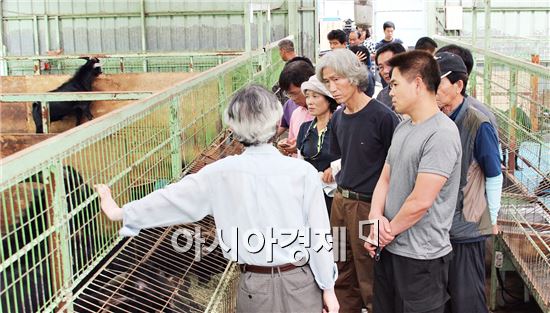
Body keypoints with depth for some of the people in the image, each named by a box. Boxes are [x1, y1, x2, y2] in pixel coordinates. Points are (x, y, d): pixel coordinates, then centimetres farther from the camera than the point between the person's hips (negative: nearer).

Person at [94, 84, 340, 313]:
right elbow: (318, 234, -10)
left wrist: (120, 212, 14)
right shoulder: (303, 172, -14)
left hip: (254, 285, 1)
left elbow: (175, 198, 0)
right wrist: (328, 287, 3)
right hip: (299, 282, -1)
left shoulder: (222, 174, -11)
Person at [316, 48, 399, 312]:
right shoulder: (338, 118, 6)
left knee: (369, 281, 6)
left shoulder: (383, 116, -16)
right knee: (343, 276, 17)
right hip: (340, 201, 7)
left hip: (369, 205, -7)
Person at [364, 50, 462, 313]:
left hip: (421, 256, -8)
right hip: (387, 249, 8)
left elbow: (420, 201, -23)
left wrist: (389, 231, -9)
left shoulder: (441, 134, -20)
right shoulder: (402, 128, 10)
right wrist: (376, 217, -7)